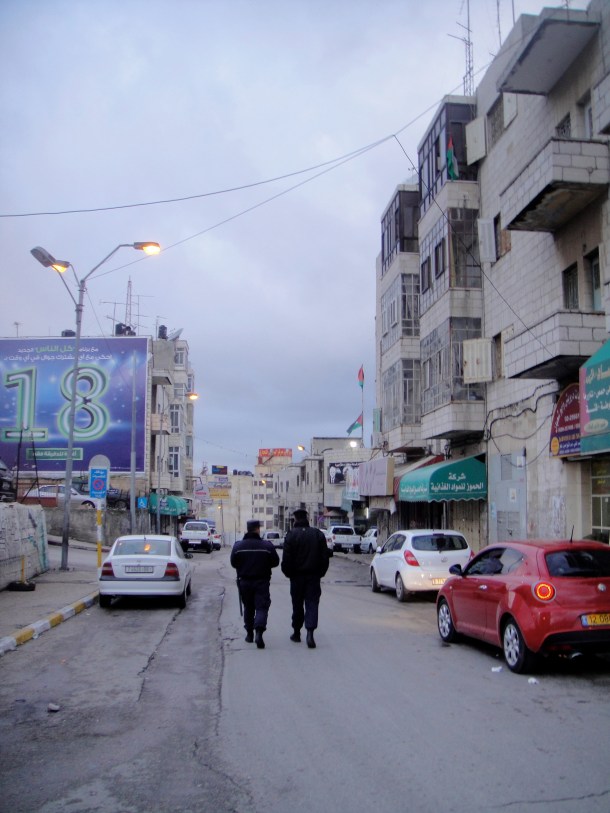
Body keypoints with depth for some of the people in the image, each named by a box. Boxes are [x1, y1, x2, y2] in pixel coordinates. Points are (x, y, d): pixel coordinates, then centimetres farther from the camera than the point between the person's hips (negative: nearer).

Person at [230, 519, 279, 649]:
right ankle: (259, 631, -19)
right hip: (261, 581, -2)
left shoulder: (238, 546, -6)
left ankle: (249, 633, 23)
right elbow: (275, 562, -3)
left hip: (244, 581, 2)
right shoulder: (267, 545, -10)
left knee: (248, 607, 17)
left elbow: (233, 563, 1)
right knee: (262, 607, 0)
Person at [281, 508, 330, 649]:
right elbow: (325, 556, 3)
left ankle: (296, 633, 21)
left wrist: (288, 573, 4)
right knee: (312, 603, 0)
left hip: (297, 575, -1)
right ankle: (310, 633, -16)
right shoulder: (318, 534, 3)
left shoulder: (291, 535, -7)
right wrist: (320, 572, 11)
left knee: (297, 604, 12)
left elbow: (286, 559, -9)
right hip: (314, 575, 1)